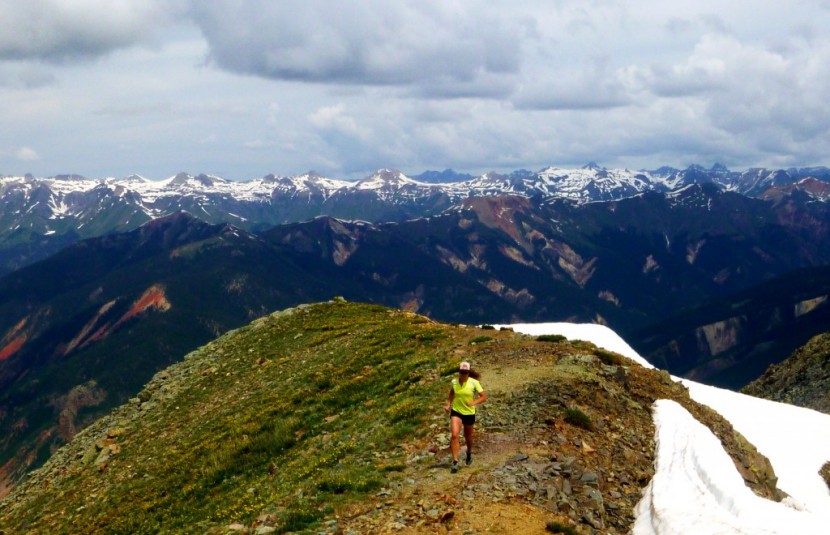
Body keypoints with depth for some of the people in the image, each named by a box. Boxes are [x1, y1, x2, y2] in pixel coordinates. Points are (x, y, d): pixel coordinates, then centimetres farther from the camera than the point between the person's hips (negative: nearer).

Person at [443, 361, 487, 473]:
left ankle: (469, 453, 50)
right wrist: (448, 404, 2)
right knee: (454, 435, -18)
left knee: (468, 437, 17)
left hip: (469, 413, -1)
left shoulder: (474, 383, -14)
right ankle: (455, 462, -17)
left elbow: (484, 396, -12)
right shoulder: (454, 382, -5)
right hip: (456, 411, 1)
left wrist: (474, 402, -28)